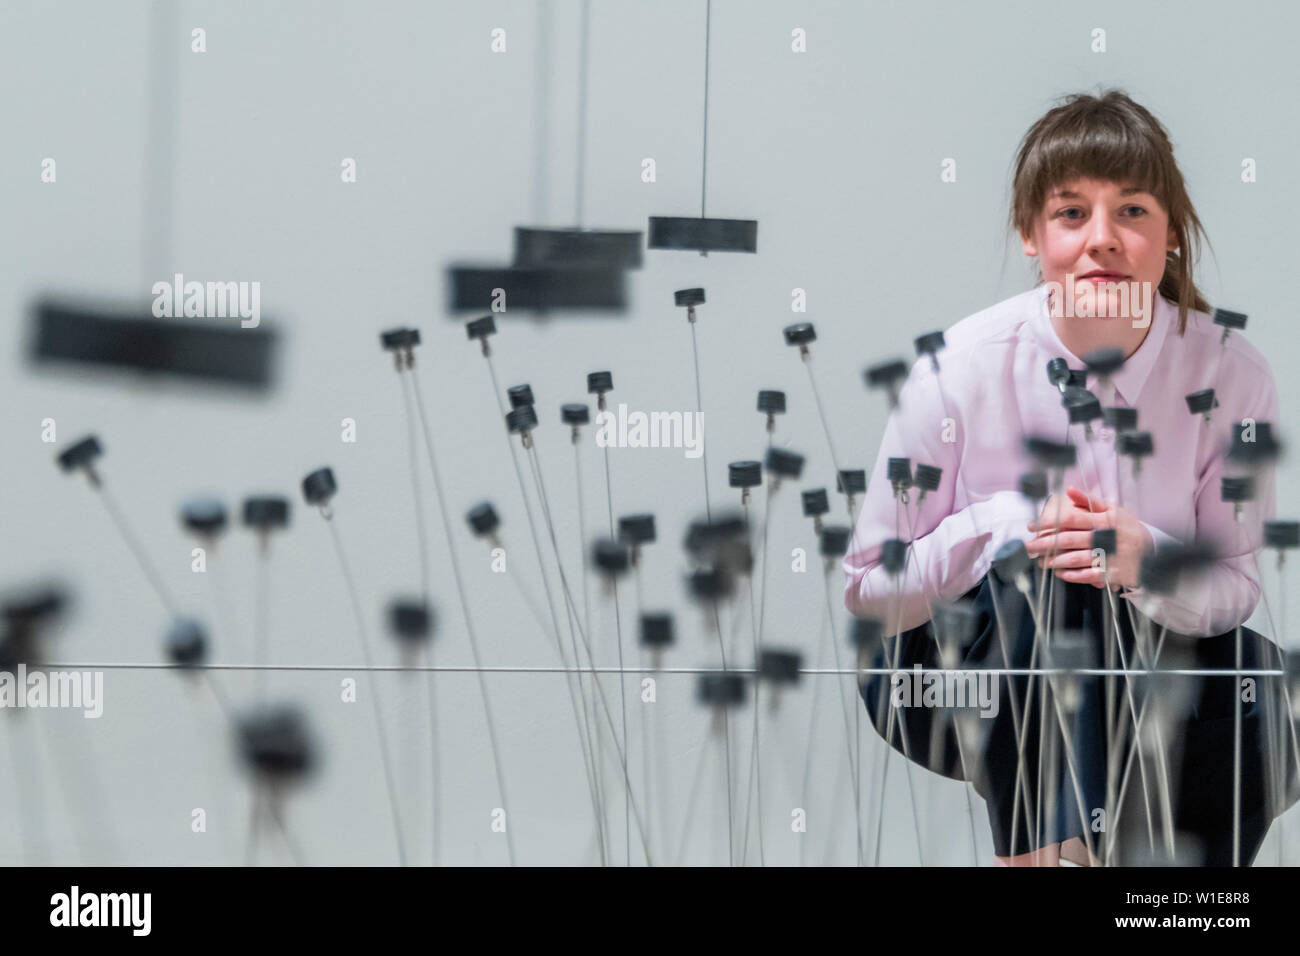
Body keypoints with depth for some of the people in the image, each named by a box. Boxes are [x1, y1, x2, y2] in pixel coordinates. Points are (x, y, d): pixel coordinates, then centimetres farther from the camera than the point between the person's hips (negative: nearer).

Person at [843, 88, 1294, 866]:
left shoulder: (1231, 373, -11)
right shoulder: (960, 368, -16)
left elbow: (1234, 589, -7)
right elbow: (870, 589, -11)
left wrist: (1145, 559, -30)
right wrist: (1001, 524, -28)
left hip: (1135, 693, 2)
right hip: (956, 678, -2)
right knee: (1039, 570, -33)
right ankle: (1046, 850, -33)